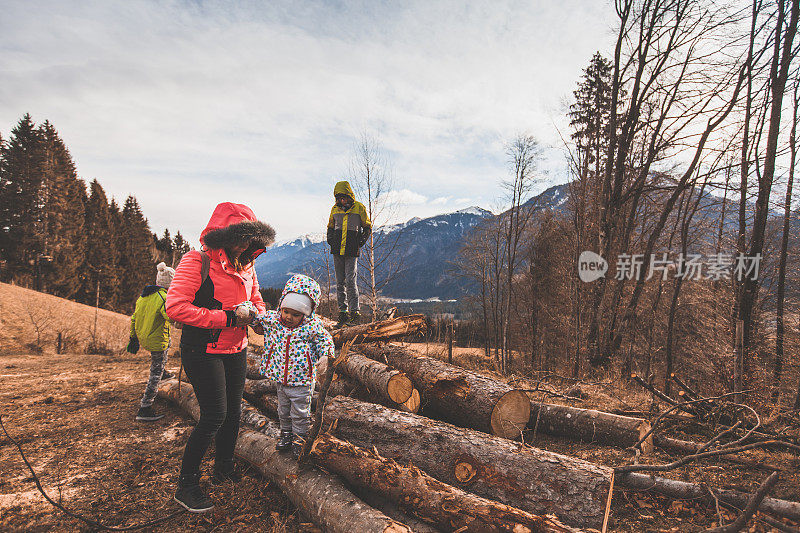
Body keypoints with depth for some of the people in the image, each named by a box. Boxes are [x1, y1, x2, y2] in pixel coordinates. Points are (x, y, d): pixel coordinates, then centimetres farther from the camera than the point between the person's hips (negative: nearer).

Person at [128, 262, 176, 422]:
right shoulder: (164, 297, -18)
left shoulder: (143, 295, 7)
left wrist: (133, 338, 21)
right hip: (157, 341, -8)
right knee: (156, 374, 1)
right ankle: (145, 409, 3)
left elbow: (134, 318, 14)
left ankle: (163, 371, 46)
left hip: (142, 339, 8)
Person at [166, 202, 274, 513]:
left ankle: (224, 469, 34)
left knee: (233, 411, 13)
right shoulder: (197, 261, -14)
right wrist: (227, 318, -24)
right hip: (203, 351, -7)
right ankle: (186, 486, 11)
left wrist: (257, 315, -5)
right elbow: (176, 306, -23)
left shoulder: (246, 266, 9)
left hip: (236, 350, 7)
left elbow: (256, 301, 20)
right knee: (214, 415, -8)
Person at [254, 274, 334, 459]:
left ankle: (299, 439, 31)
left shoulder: (313, 326, -16)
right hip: (280, 379, 4)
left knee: (300, 414, 12)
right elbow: (256, 317, 1)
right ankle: (286, 434, 44)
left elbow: (325, 340, -5)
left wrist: (325, 355, -22)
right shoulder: (272, 319, -8)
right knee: (283, 411, 23)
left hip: (302, 381, -4)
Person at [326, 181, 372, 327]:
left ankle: (354, 313, -7)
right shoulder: (335, 209, 11)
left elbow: (367, 227, 9)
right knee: (340, 282, 7)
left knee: (350, 281, -12)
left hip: (352, 250, -4)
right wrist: (330, 239, 6)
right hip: (337, 250, 4)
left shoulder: (359, 207, 1)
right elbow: (330, 226, 25)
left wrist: (361, 241, -5)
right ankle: (343, 312, 14)